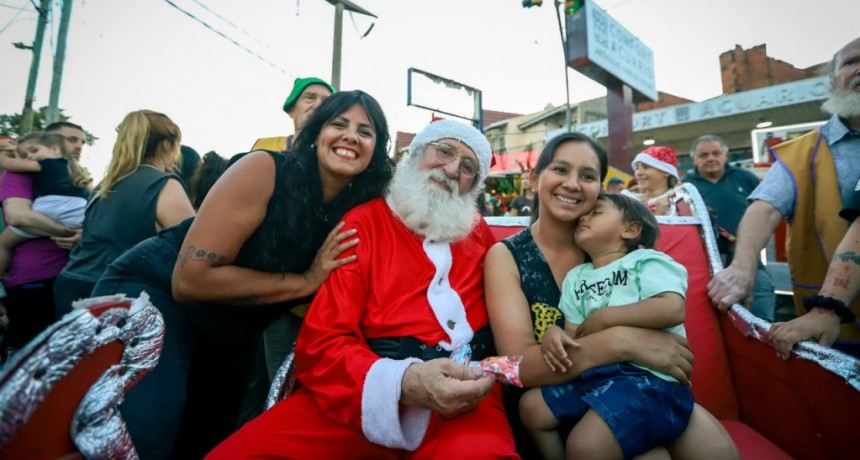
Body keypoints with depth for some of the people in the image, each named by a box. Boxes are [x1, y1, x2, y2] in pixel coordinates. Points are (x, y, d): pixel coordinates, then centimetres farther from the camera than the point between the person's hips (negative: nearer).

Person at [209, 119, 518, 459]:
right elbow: (321, 342, -5)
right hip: (374, 392, 0)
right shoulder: (364, 224, 3)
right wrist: (402, 382, -23)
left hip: (464, 393, 1)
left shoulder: (480, 232, 15)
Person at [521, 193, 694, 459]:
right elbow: (574, 333, 13)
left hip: (649, 377, -7)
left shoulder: (646, 261, -1)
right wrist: (555, 333, -11)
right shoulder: (576, 277, 17)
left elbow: (673, 309, -18)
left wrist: (605, 317, -15)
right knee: (532, 405, 6)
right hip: (595, 374, 7)